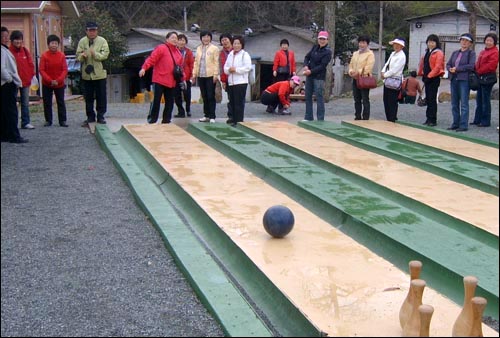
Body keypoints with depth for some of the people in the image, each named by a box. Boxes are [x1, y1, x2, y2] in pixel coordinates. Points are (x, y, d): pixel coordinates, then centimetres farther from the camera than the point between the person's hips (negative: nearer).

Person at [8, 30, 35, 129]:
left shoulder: (25, 51, 7)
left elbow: (31, 64, 10)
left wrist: (32, 76, 2)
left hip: (26, 81, 4)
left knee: (25, 103, 8)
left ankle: (26, 122, 14)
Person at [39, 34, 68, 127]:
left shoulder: (62, 55, -4)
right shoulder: (44, 56, -7)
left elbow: (65, 69, -4)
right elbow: (42, 70, -8)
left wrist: (58, 80, -15)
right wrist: (50, 80, -17)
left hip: (59, 84, 0)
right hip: (46, 84, 0)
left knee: (61, 102, 4)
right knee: (47, 103, 6)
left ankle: (62, 121, 10)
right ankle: (48, 120, 15)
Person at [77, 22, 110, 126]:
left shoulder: (102, 41, -1)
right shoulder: (82, 41, 5)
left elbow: (105, 55, -10)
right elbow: (78, 56, 3)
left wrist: (95, 54, -26)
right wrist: (82, 56, -19)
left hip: (99, 73, -2)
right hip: (87, 74, 2)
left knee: (101, 96, 2)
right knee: (88, 97, 7)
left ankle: (100, 116, 12)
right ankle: (90, 116, 17)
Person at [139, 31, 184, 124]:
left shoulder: (178, 52, 15)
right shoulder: (161, 48, -5)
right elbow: (152, 58, -15)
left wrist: (182, 78, 17)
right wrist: (144, 68, -27)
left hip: (172, 82, 6)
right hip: (159, 80, -6)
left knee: (170, 101, 8)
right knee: (156, 100, -5)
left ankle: (166, 120, 17)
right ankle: (151, 120, 4)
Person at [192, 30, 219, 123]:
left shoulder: (214, 48, 0)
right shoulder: (199, 48, 15)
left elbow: (216, 62, -5)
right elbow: (196, 62, 15)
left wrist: (215, 74, -12)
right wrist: (194, 74, 9)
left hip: (210, 76, -5)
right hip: (200, 76, 5)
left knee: (211, 96, -5)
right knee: (204, 96, 9)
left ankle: (212, 116, -2)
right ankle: (206, 115, 16)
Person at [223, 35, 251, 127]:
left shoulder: (245, 55, -3)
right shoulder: (230, 54, 18)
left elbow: (248, 67, -15)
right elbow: (225, 67, 17)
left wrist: (236, 69, -15)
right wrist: (228, 70, -5)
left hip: (241, 82, -7)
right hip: (231, 82, 7)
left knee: (239, 103, -7)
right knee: (232, 102, 8)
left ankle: (239, 121, -3)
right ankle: (234, 120, 16)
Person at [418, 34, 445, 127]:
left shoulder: (439, 53, -8)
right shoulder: (427, 52, 16)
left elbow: (438, 67, -16)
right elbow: (423, 64, 21)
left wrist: (429, 76, -17)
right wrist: (423, 75, 12)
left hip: (434, 78, -8)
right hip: (427, 78, 8)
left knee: (432, 99, -7)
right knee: (428, 98, 9)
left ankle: (433, 120, -4)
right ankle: (429, 118, 15)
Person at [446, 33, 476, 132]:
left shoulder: (471, 53, 0)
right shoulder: (455, 53, 17)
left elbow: (471, 66, -12)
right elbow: (448, 64, 13)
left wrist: (457, 69, -12)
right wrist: (450, 69, -9)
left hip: (464, 80, -6)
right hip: (454, 79, 6)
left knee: (464, 104, -6)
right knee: (454, 103, 9)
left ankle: (463, 125, -4)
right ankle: (455, 123, 17)